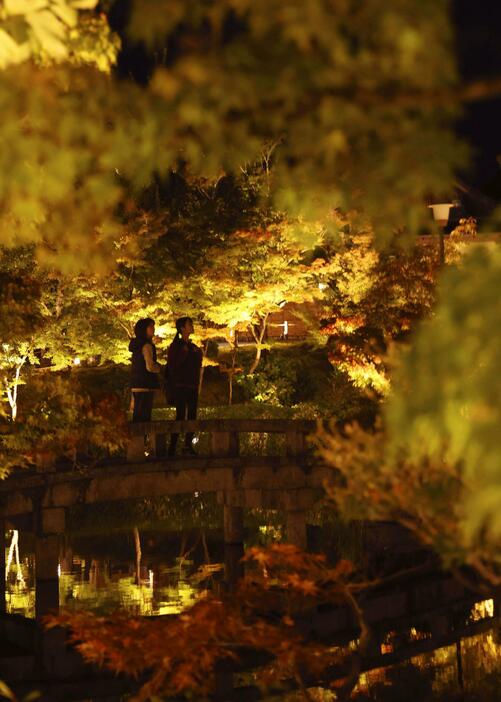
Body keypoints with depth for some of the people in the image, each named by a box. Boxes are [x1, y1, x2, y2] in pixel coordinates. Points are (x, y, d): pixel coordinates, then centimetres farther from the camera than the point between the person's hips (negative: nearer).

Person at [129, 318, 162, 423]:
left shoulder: (137, 345, 16)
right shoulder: (147, 346, -12)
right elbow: (150, 367, -19)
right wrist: (159, 368, -1)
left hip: (136, 384, 9)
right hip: (146, 386, -9)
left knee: (137, 414, 12)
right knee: (144, 416, -11)